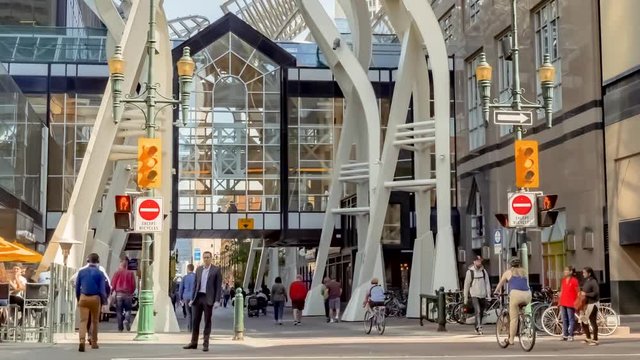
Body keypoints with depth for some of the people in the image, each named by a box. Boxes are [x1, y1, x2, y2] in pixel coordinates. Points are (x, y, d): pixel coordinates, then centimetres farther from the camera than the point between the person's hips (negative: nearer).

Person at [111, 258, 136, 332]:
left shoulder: (118, 272, -2)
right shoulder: (131, 273, 0)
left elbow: (113, 283, -2)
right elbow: (133, 285, 2)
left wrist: (112, 292, 13)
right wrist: (132, 292, 16)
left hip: (119, 294, -1)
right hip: (128, 294, 1)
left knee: (119, 311, 6)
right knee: (128, 309, 13)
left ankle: (120, 328, 4)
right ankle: (127, 320, -16)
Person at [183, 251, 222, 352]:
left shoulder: (216, 270, -1)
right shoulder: (199, 269, 13)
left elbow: (219, 286, -4)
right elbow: (195, 284, 15)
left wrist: (217, 300, -12)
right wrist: (192, 298, 9)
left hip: (208, 298, -4)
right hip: (198, 297, 4)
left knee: (207, 321, 1)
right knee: (195, 320, 6)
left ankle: (205, 344, 6)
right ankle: (193, 343, 13)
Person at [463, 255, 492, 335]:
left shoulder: (484, 271, 7)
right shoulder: (470, 271, -3)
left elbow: (487, 283, 8)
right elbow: (466, 285, 2)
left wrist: (488, 295, 1)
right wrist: (466, 297, 4)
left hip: (483, 295, 4)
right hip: (474, 295, -4)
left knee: (481, 313, 11)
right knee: (478, 312, -18)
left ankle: (477, 328, 27)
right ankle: (479, 328, -23)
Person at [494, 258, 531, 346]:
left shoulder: (508, 272, 21)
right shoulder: (525, 272, 28)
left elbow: (500, 284, 34)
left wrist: (497, 291, 54)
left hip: (516, 294, -3)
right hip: (527, 295, 3)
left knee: (514, 318, 1)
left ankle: (511, 339, 2)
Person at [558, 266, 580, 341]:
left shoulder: (574, 280, -7)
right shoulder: (563, 280, 12)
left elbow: (578, 292, -6)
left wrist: (577, 303, -10)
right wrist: (559, 301, 15)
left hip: (570, 303, -7)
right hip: (563, 302, 7)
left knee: (571, 319, -1)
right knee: (564, 319, 9)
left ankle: (570, 336, 2)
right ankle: (565, 335, 14)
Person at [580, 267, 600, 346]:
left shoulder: (593, 282, -13)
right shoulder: (585, 281, 12)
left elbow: (596, 293, -20)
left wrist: (586, 294, -21)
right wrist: (581, 293, 6)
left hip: (592, 303, -9)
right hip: (585, 303, 9)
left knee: (593, 322, -3)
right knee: (583, 320, 11)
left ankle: (595, 340, 5)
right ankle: (588, 338, 23)